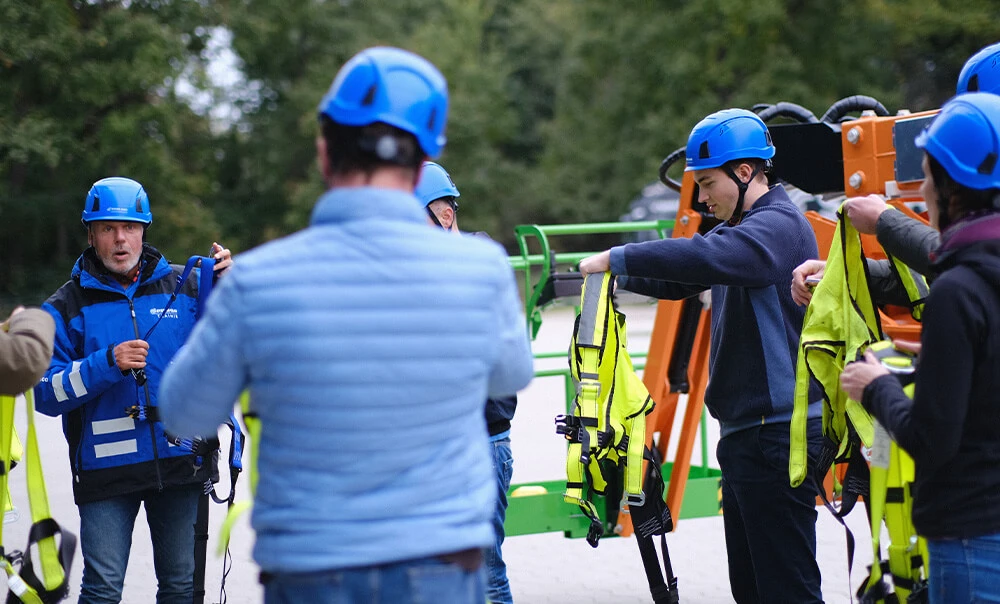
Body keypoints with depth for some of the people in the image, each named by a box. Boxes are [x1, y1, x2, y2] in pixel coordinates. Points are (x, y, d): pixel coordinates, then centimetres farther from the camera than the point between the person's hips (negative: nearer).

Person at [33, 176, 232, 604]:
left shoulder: (183, 287, 7)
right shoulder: (67, 307, 2)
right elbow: (46, 394, -6)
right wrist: (108, 363, -19)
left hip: (180, 463, 2)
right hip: (106, 469, -2)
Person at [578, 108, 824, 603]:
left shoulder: (778, 224, -14)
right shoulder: (743, 227, 19)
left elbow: (707, 258, -32)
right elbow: (679, 281, 20)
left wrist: (617, 258, -25)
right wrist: (619, 277, 3)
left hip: (778, 433, -10)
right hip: (745, 432, 10)